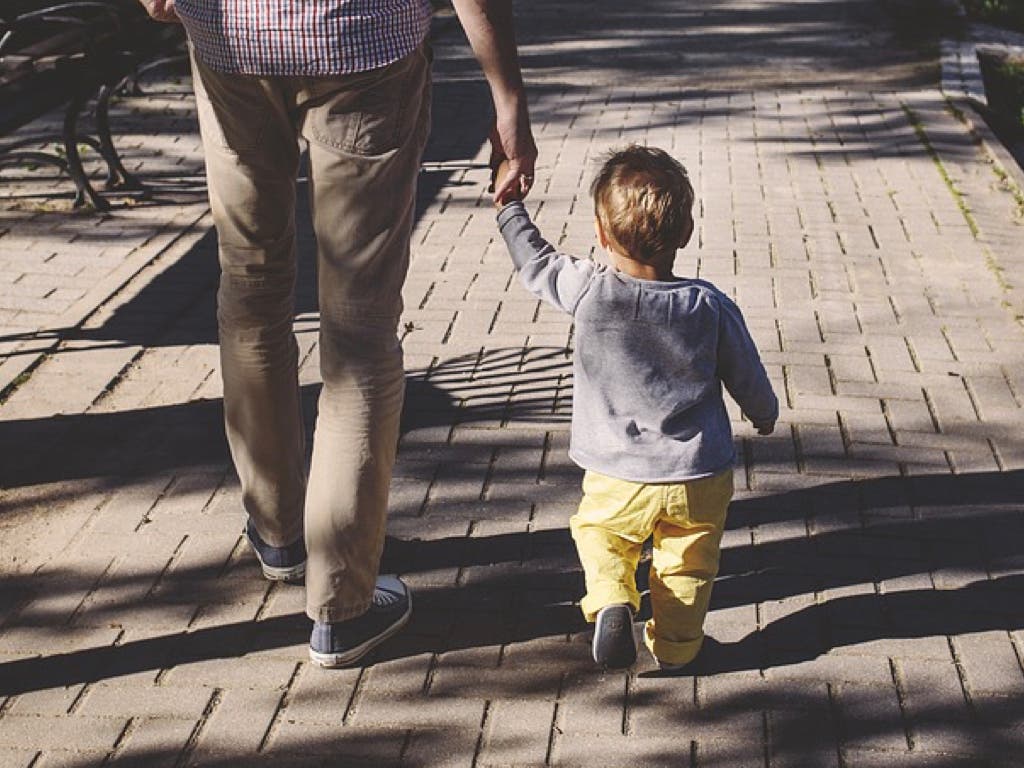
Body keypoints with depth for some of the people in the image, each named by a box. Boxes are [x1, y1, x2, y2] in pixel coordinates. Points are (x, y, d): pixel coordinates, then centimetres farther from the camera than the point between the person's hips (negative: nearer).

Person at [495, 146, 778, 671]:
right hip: (701, 477, 1)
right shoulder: (711, 306, -12)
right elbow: (747, 377, 2)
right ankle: (676, 643, 19)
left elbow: (535, 261, 3)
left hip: (617, 480, 0)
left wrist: (508, 205, 21)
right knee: (688, 564, 19)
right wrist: (765, 414, 24)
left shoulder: (587, 292, -17)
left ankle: (610, 603, 1)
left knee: (600, 536, 23)